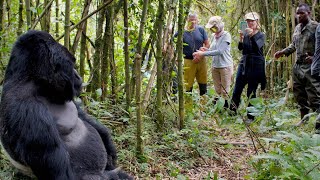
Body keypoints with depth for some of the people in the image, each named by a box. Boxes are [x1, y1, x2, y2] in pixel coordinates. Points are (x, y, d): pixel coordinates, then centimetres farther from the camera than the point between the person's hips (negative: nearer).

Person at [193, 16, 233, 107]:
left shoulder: (226, 35, -14)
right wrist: (206, 50, -6)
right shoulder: (214, 36, 6)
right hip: (215, 66, 6)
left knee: (225, 92, 0)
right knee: (217, 91, 11)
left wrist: (203, 54, -22)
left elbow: (219, 51, -23)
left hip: (225, 66, -6)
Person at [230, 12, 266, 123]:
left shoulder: (261, 35, -2)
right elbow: (240, 48, -4)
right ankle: (231, 112, 9)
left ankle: (250, 117, 10)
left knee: (251, 93, 1)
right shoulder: (245, 33, 7)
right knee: (237, 90, -1)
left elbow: (257, 47, -20)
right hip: (244, 64, 4)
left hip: (256, 66, -3)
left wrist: (252, 36, -34)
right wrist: (241, 38, -23)